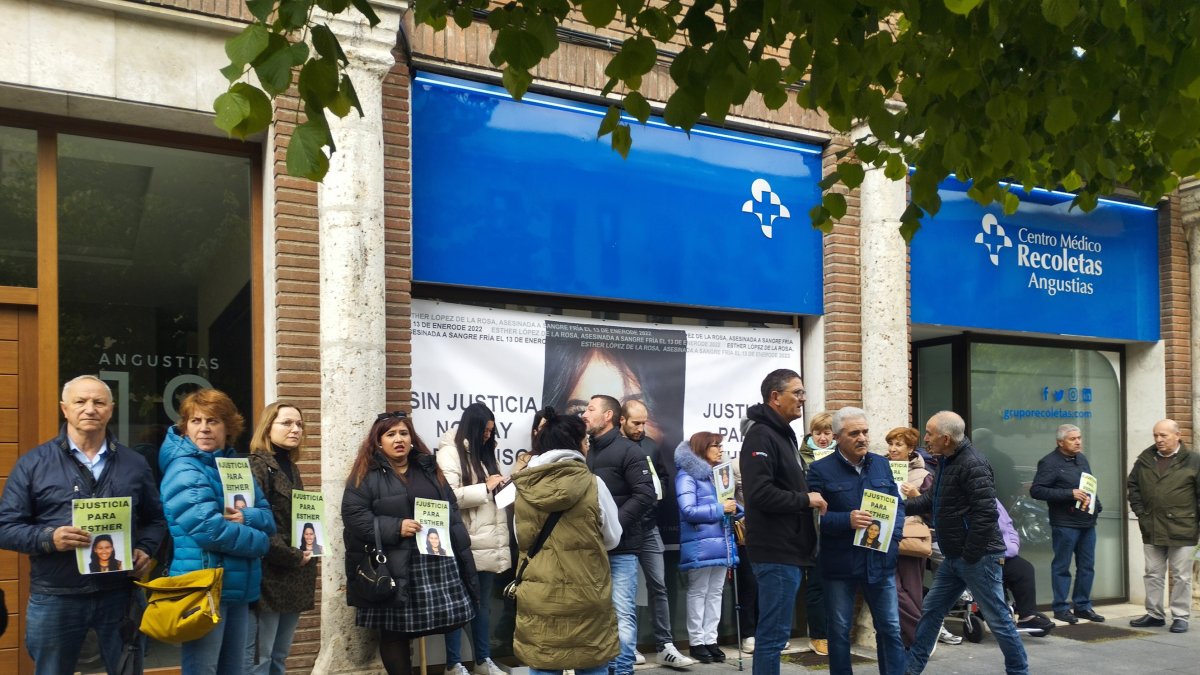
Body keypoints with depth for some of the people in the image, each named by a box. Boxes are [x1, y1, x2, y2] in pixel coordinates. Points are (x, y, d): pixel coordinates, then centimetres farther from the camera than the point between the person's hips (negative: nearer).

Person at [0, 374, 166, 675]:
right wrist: (49, 538, -19)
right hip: (55, 598, -2)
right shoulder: (33, 464, 1)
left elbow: (155, 520, 17)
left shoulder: (135, 464, 9)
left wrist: (145, 550, -2)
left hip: (120, 594, 2)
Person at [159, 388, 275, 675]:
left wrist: (247, 517, -14)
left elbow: (268, 517, 9)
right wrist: (259, 542, -10)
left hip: (238, 586, 8)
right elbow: (208, 528, -22)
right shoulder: (183, 470, -11)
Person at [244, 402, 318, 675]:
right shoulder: (256, 466, -10)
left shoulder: (291, 469, 16)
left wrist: (310, 539, 7)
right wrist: (293, 557, -14)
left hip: (293, 578, 9)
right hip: (269, 576, -9)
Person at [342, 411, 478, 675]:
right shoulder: (366, 475, 0)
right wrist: (396, 527, -18)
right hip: (393, 567, -4)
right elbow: (353, 515, -10)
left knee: (444, 620, 0)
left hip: (436, 560, 4)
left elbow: (452, 508, 20)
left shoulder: (429, 469, 16)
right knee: (394, 630, 2)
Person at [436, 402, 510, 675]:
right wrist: (485, 488, -14)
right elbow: (448, 497, -20)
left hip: (489, 543, 8)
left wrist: (501, 486, 4)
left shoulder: (483, 453, 17)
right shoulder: (449, 453, -8)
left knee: (483, 602, 14)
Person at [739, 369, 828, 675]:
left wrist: (808, 498, 9)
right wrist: (805, 500, -15)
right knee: (774, 633, -5)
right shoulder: (761, 436, -14)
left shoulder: (784, 434, 18)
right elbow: (760, 493, -25)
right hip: (777, 552, -10)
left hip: (788, 550, 10)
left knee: (773, 632, 14)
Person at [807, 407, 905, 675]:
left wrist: (894, 536, -5)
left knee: (891, 628, 9)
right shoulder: (820, 470, -7)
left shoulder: (881, 464, 9)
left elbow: (898, 504, 12)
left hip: (880, 561, 4)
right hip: (839, 564, -4)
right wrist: (847, 521, -26)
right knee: (839, 630, 8)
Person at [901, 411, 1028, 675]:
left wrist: (970, 555, -21)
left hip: (979, 557, -10)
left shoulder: (972, 465, -20)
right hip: (953, 557, 10)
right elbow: (932, 500, 22)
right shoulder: (947, 461, 12)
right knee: (931, 610, 14)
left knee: (998, 618, 1)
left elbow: (985, 514, -25)